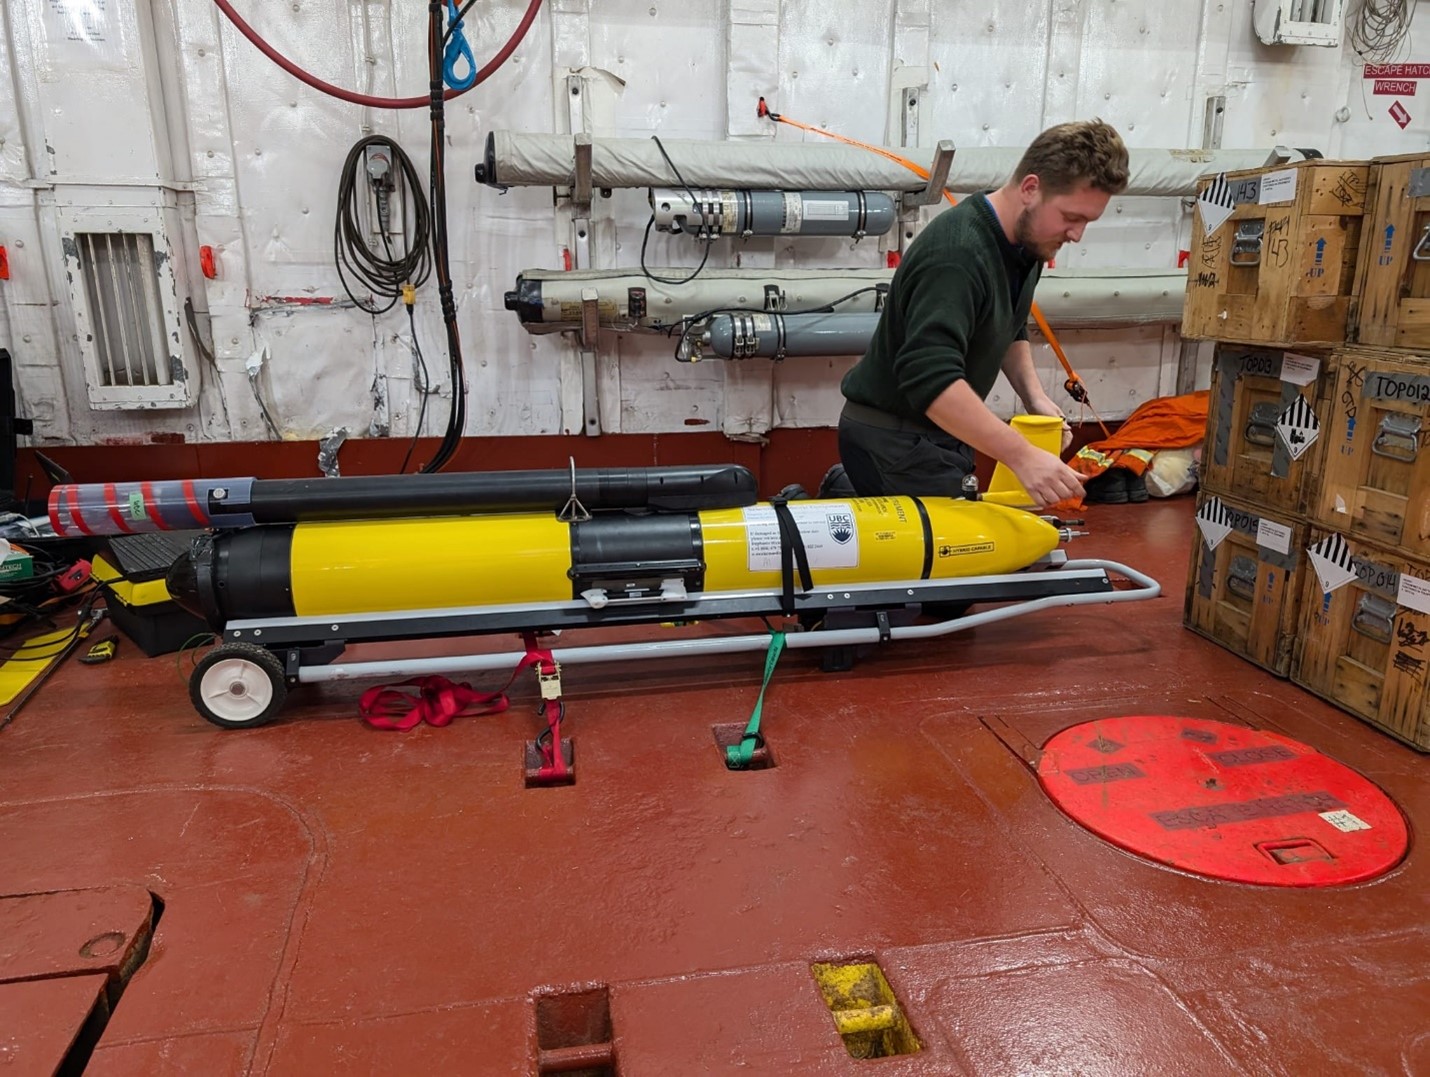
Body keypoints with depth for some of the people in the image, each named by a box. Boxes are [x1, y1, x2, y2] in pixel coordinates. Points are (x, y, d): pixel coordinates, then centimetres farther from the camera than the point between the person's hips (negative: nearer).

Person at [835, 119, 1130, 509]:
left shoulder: (1026, 241, 4)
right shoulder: (957, 253, -25)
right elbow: (930, 378, -35)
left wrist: (1034, 396, 3)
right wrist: (1022, 456, -36)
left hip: (937, 432, 9)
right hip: (893, 438, -9)